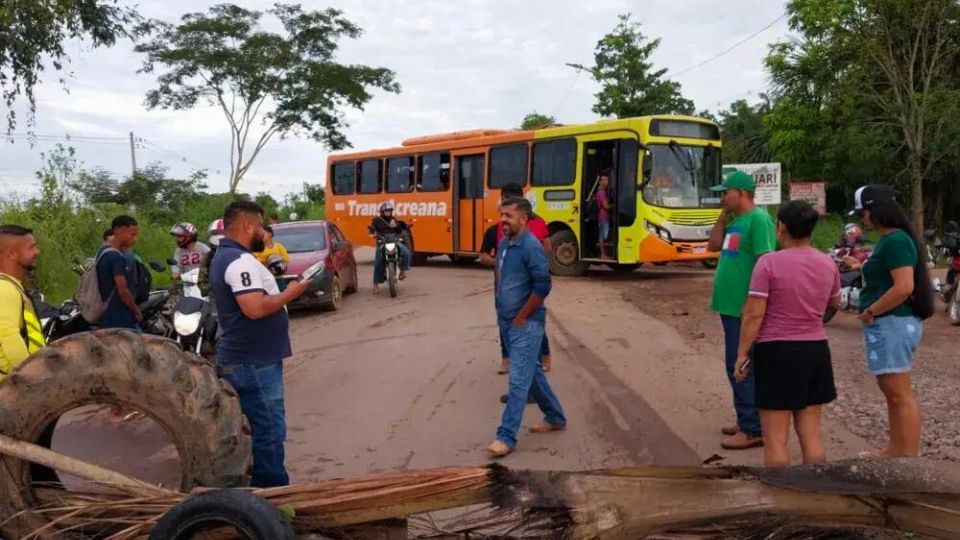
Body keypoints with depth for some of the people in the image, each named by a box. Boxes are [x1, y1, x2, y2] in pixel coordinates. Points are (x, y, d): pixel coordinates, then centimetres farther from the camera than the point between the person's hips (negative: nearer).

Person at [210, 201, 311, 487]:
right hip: (255, 361, -11)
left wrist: (280, 291, 13)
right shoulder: (241, 261, -19)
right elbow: (255, 308, -30)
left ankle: (260, 485, 28)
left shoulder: (224, 256, 15)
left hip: (241, 358, 11)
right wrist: (290, 293, -16)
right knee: (270, 430, -5)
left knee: (258, 427, 18)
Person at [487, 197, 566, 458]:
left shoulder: (531, 246, -17)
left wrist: (521, 318, -15)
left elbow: (543, 286, -21)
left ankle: (506, 437, -1)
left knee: (518, 381, -5)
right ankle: (555, 417, 34)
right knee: (533, 373, 19)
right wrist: (502, 315, 15)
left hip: (526, 325, -9)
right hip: (507, 323, 9)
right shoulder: (503, 244, 9)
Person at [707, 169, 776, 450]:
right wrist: (723, 215, 9)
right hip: (731, 306, 10)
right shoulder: (736, 220, 14)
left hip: (745, 308, -10)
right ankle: (746, 421, 26)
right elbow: (714, 245, 18)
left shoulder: (758, 219, -15)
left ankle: (753, 430, 2)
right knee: (737, 367, 15)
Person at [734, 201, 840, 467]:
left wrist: (742, 354, -7)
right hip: (816, 350, 6)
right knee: (811, 433, 14)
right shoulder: (828, 263, 4)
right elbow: (835, 303, 21)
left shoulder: (769, 262, -14)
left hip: (777, 352, -6)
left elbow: (754, 314, -15)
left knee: (775, 438, 3)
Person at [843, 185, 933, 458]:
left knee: (901, 394, -7)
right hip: (888, 324, 11)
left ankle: (910, 458, -2)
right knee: (893, 392, 17)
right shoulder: (890, 239, 14)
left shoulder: (895, 240, -18)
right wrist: (862, 267, 18)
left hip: (893, 324, -11)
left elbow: (904, 287, -25)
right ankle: (895, 450, 27)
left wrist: (870, 311, -18)